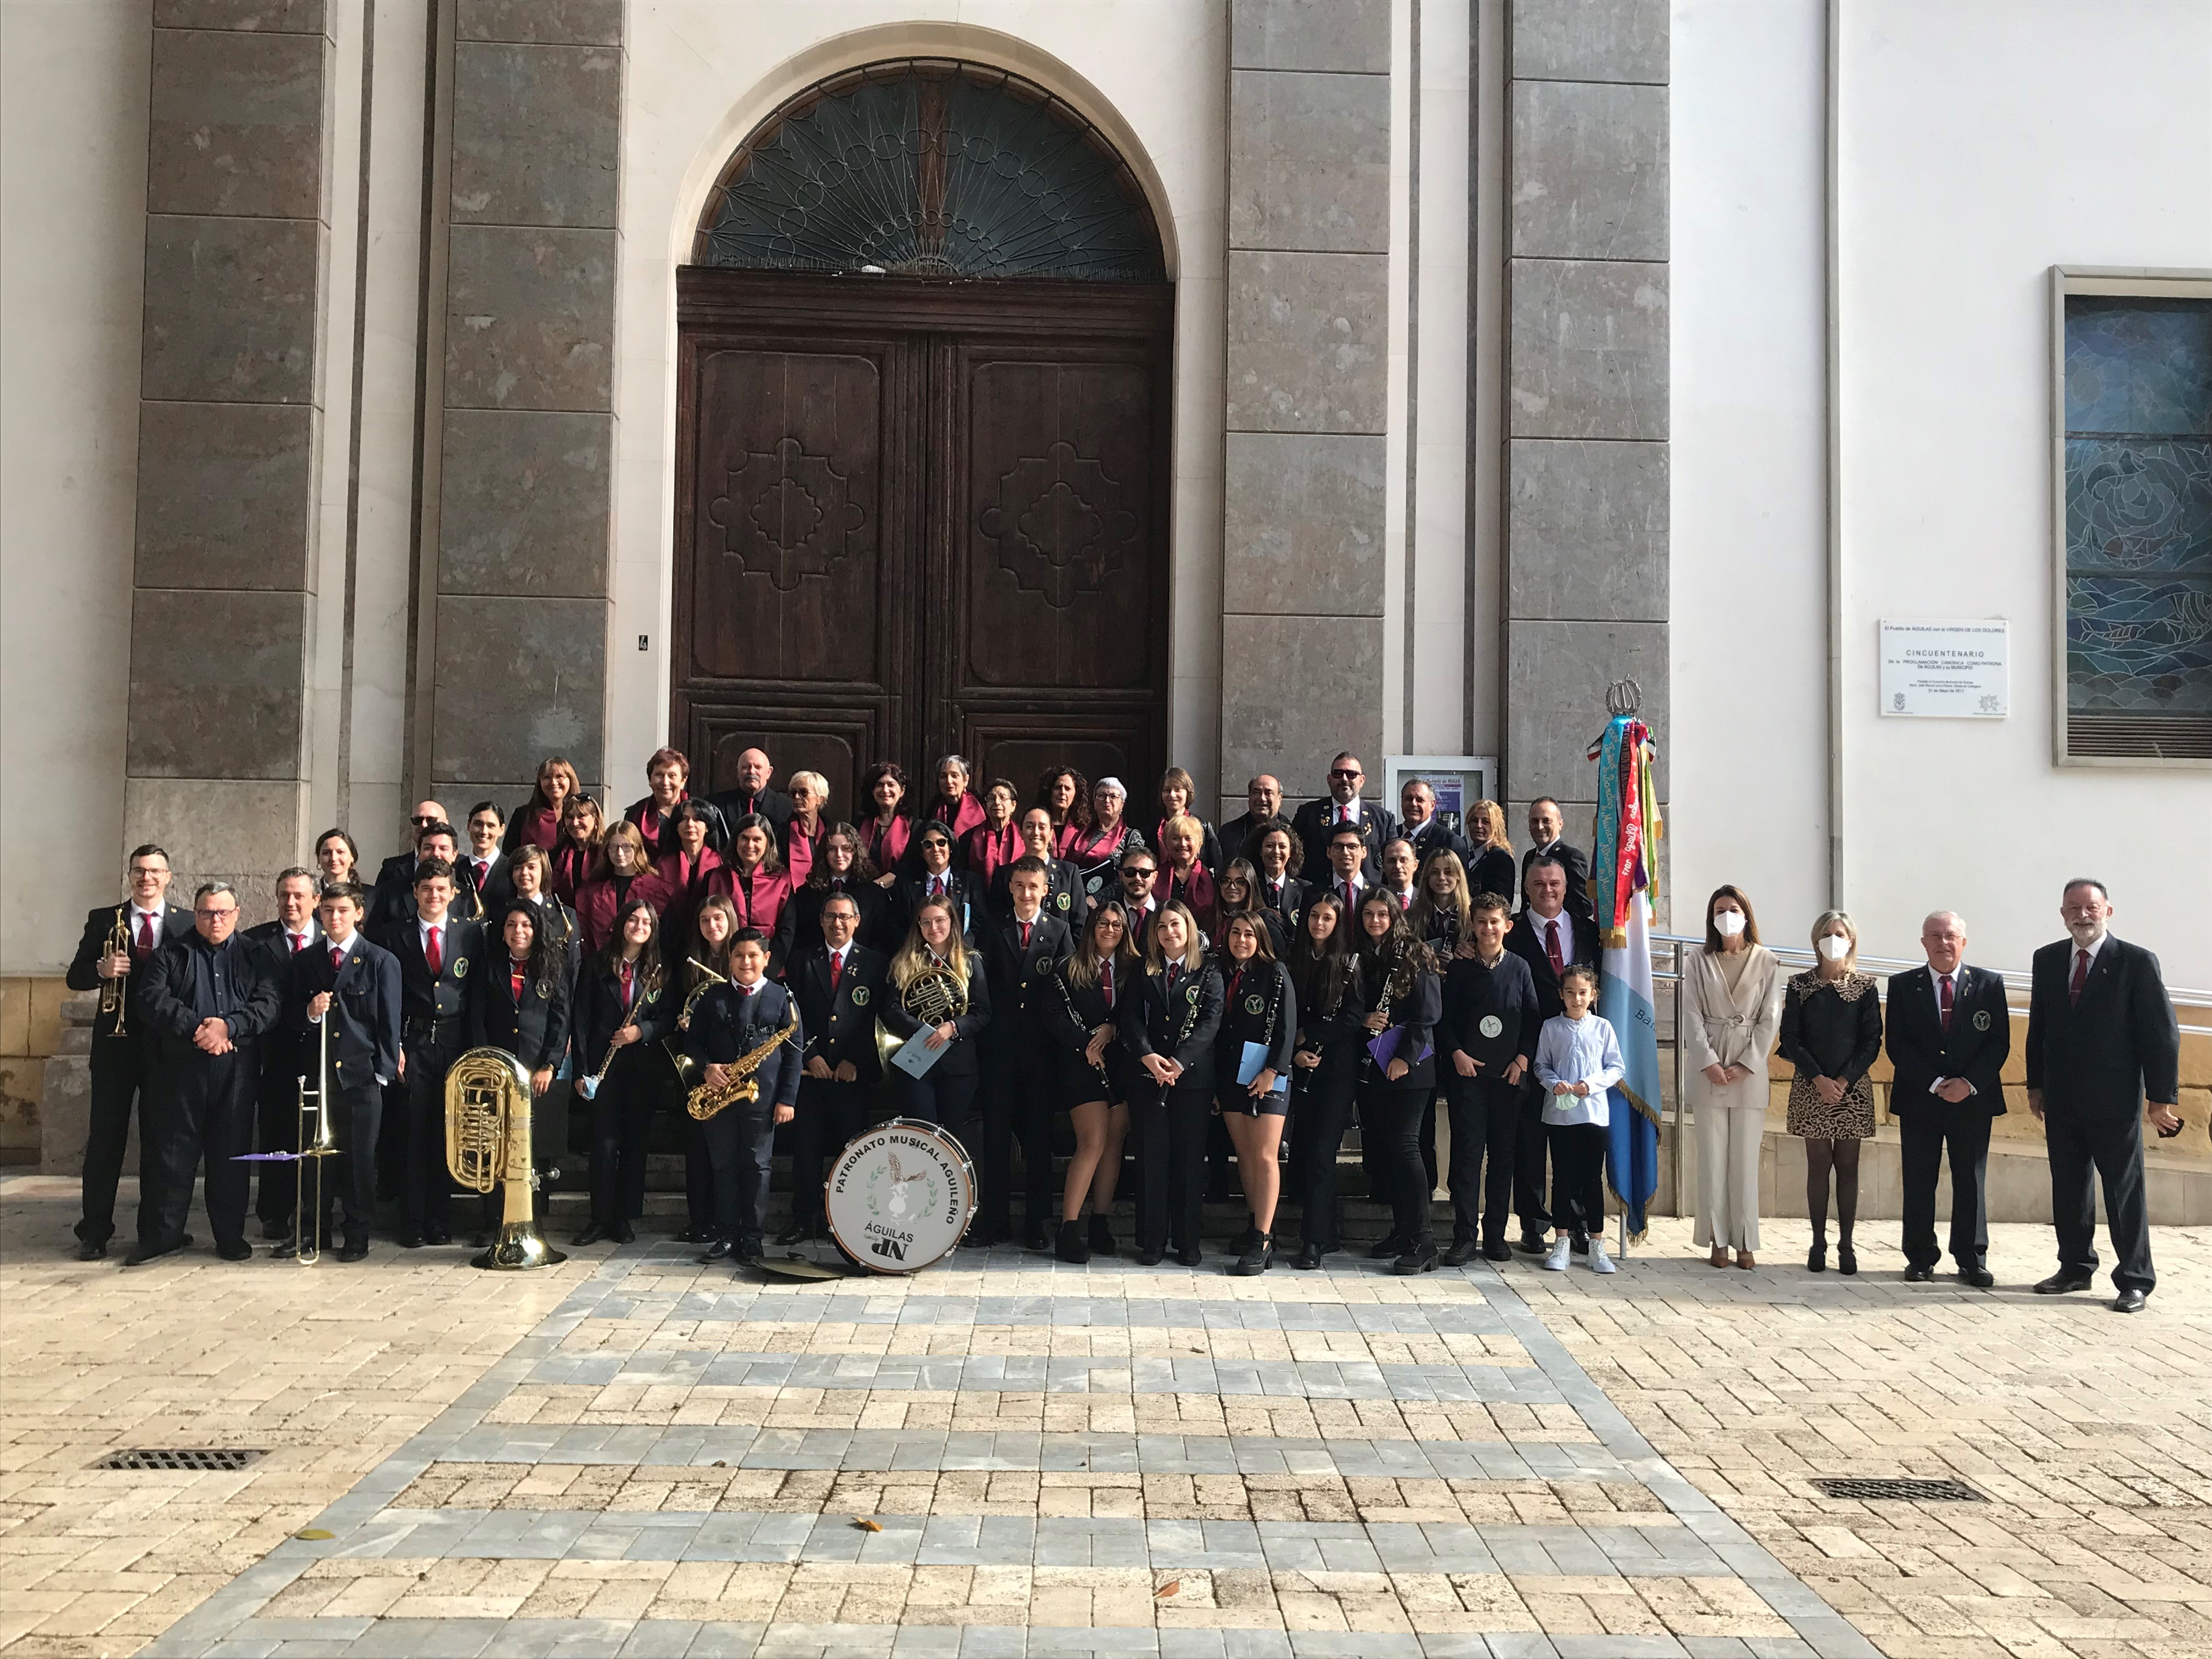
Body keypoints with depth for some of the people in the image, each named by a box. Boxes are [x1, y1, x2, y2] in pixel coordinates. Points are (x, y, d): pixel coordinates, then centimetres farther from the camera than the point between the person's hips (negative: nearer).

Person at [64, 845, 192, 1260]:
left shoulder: (188, 923, 4)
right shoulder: (103, 920, 6)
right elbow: (74, 977, 3)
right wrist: (101, 969, -18)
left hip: (168, 1043, 0)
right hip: (116, 1041, 0)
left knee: (159, 1137, 7)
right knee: (105, 1136, 2)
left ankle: (154, 1227, 16)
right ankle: (94, 1231, 7)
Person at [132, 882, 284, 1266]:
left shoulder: (256, 957, 12)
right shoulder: (171, 954, 10)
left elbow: (270, 1004, -2)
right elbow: (152, 1001, -4)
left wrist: (228, 1026, -17)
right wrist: (196, 1028, -16)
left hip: (236, 1068, 1)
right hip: (181, 1066, 0)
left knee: (232, 1152, 5)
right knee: (173, 1151, 1)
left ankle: (231, 1236, 13)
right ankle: (161, 1234, 11)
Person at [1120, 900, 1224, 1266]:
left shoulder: (1208, 973, 5)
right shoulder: (1144, 972, 11)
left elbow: (1211, 1020, -6)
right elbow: (1131, 1017, 1)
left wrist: (1180, 1062, -17)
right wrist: (1147, 1055, -17)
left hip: (1194, 1075, -1)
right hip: (1150, 1075, 2)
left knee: (1190, 1157, 2)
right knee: (1152, 1156, 2)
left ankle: (1187, 1240, 10)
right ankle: (1152, 1240, 8)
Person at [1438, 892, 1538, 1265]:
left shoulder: (1519, 968, 7)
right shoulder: (1458, 968, 3)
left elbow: (1534, 1019, 8)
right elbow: (1444, 1018, 3)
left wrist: (1522, 1059, -3)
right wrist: (1457, 1054, -10)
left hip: (1508, 1075, 2)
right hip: (1467, 1071, -2)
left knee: (1503, 1153, 5)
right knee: (1467, 1152, -5)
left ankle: (1496, 1235, 12)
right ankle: (1465, 1236, -2)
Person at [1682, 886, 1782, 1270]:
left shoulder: (1767, 962, 4)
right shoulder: (1697, 959, 5)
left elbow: (1770, 1018, 1)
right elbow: (1692, 1014, 1)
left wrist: (1745, 1065, -7)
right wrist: (1708, 1063, -9)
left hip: (1750, 1068, 0)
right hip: (1709, 1063, 1)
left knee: (1746, 1156, 1)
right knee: (1712, 1154, 2)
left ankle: (1745, 1242, 7)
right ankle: (1718, 1239, 7)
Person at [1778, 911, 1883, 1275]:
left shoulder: (1865, 986, 4)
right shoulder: (1800, 985, 4)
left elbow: (1872, 1041, 0)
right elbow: (1791, 1039, 0)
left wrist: (1844, 1080, -11)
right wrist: (1818, 1079, -11)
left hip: (1852, 1088, 0)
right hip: (1811, 1088, 0)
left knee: (1847, 1166, 2)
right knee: (1818, 1164, 1)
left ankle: (1846, 1246, 6)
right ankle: (1818, 1245, 6)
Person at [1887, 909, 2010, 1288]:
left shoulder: (1989, 984, 4)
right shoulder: (1903, 986, 4)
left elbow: (1999, 1043, 0)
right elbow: (1896, 1044, -2)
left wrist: (1969, 1083, -13)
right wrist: (1935, 1083, -12)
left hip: (1973, 1098, 0)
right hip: (1919, 1100, 0)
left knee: (1971, 1181, 4)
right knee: (1918, 1182, 3)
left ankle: (1972, 1260, 12)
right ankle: (1920, 1258, 12)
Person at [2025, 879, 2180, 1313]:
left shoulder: (2137, 962, -7)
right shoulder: (2047, 960, 7)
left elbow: (2162, 1031, -7)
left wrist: (2160, 1096, -10)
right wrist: (2036, 1085, 12)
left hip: (2114, 1100, -5)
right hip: (2062, 1099, 5)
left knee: (2125, 1192, 1)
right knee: (2068, 1190, 11)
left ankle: (2134, 1281, 8)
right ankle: (2075, 1268, 23)